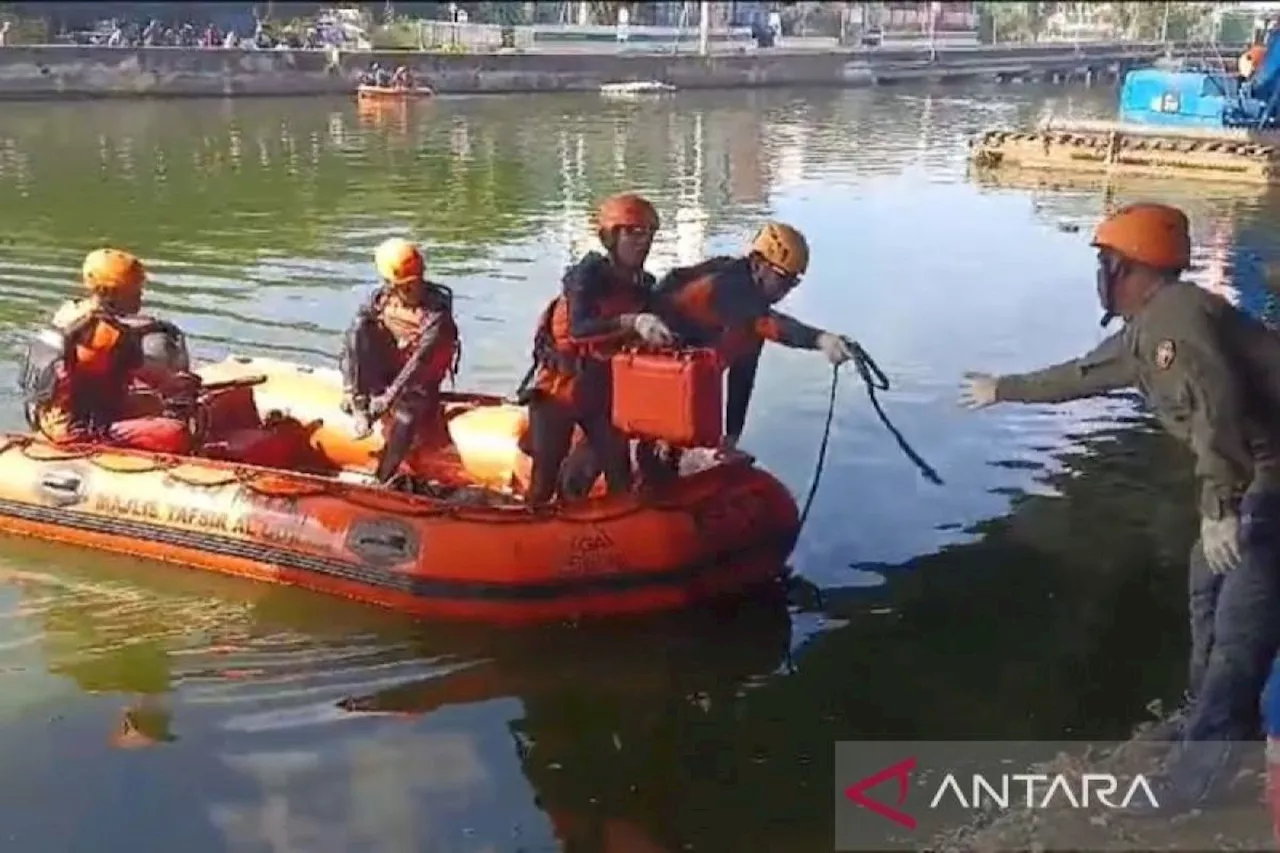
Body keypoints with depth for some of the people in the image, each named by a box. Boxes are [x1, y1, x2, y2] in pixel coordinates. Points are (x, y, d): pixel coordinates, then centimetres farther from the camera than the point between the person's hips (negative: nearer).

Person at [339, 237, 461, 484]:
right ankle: (362, 405, -24)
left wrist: (387, 397, -36)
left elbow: (420, 362, -30)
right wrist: (349, 388, -18)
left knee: (405, 417, -35)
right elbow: (352, 338, -10)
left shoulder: (437, 311, -23)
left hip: (419, 381, -4)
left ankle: (382, 481, -19)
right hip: (386, 369, 4)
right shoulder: (382, 298, -8)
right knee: (360, 327, -22)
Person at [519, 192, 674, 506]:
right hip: (559, 386, -6)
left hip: (601, 390, 6)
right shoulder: (588, 274, -18)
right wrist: (631, 322, -46)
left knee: (620, 475, 2)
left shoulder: (642, 286, 1)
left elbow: (642, 343, 9)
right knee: (545, 476, -2)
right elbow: (578, 328, -36)